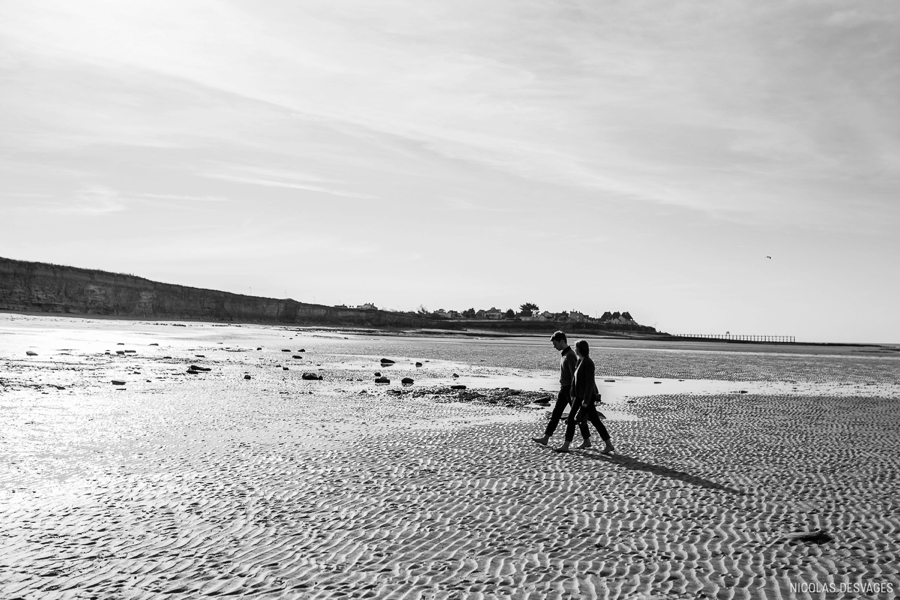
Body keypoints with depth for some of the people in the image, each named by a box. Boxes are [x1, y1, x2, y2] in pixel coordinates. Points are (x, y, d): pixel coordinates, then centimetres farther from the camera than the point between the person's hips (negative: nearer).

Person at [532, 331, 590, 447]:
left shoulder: (570, 356, -19)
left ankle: (587, 441, 7)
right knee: (556, 413, 8)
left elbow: (575, 375, -21)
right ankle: (545, 438, 9)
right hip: (564, 389, 9)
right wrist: (560, 391, 21)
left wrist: (573, 393, -23)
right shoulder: (563, 354, 11)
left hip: (570, 389, -9)